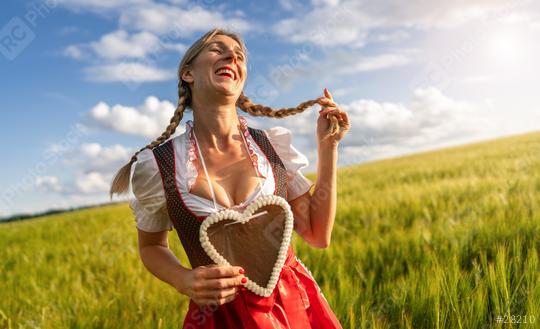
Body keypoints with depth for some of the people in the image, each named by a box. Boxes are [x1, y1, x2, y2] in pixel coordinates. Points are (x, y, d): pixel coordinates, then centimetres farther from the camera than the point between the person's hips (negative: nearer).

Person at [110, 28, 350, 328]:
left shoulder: (274, 146, -6)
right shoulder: (156, 165, -13)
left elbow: (319, 236, -4)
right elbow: (151, 247, 4)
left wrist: (328, 147, -8)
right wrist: (184, 281, -17)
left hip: (296, 305, 3)